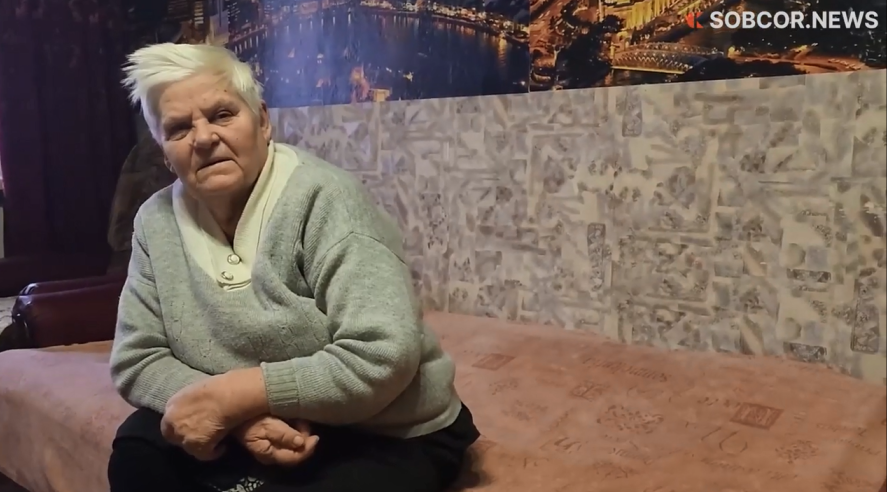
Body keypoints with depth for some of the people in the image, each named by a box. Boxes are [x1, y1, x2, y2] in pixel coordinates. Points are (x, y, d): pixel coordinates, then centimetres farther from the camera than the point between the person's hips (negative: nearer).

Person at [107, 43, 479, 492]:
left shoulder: (323, 200, -20)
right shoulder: (157, 221, -2)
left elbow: (383, 356, -28)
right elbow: (136, 361, -3)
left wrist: (229, 396, -25)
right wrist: (240, 416, -21)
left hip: (390, 438, -5)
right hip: (248, 432, 5)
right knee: (139, 450, -15)